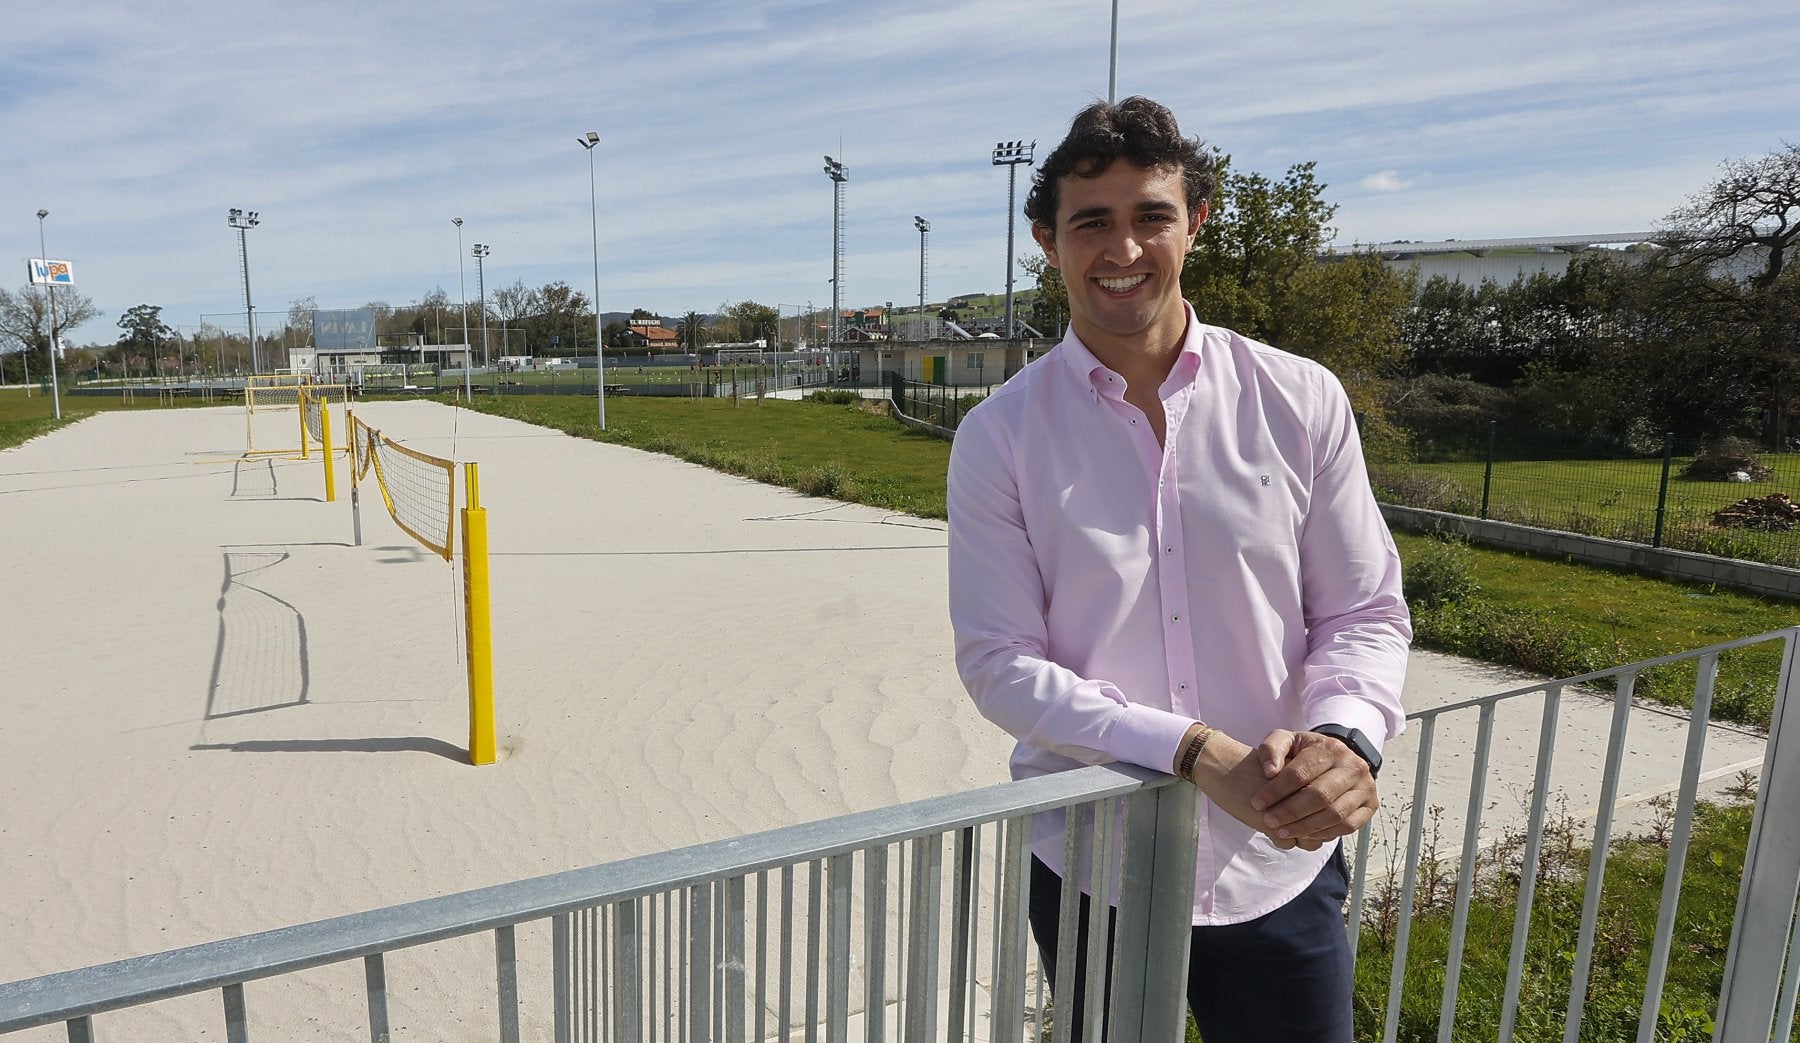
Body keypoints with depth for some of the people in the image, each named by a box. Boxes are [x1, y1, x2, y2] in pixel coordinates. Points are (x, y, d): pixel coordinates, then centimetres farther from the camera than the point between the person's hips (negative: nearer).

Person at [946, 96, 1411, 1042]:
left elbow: (1366, 613, 0)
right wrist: (1197, 753, -22)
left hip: (1280, 864, 1)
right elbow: (999, 663, -11)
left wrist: (1345, 735, -21)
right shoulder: (998, 438, -7)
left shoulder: (1303, 402, -3)